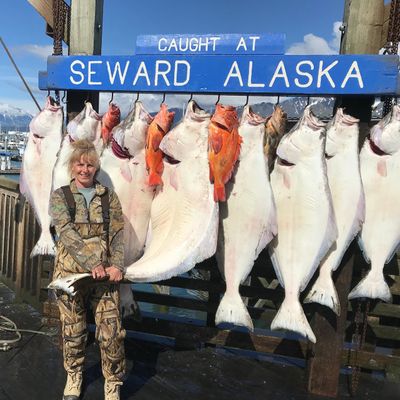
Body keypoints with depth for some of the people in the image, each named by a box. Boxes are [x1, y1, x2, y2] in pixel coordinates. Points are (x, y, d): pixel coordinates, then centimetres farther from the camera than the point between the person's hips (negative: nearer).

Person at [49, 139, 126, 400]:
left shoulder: (108, 196, 8)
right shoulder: (59, 196, 4)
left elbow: (118, 233, 2)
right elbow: (66, 232, -10)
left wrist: (117, 265, -13)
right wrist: (92, 263, -19)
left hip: (106, 274, 1)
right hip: (71, 273, 0)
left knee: (112, 331, 0)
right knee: (73, 330, 13)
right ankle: (74, 374, 39)